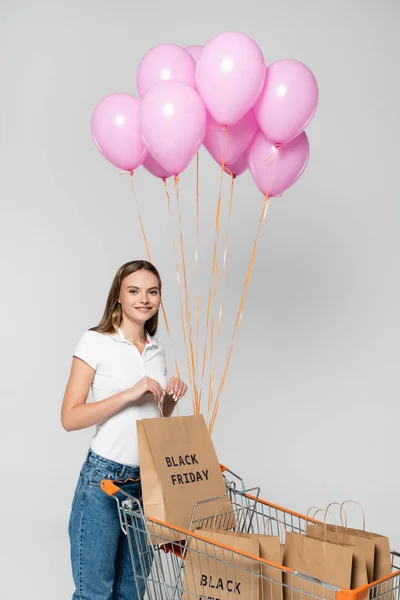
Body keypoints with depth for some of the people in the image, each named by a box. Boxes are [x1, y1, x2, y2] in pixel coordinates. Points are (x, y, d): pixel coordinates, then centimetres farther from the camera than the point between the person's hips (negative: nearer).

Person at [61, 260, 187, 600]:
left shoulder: (157, 351, 10)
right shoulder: (96, 342, -7)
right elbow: (70, 418, -12)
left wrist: (171, 398, -1)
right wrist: (130, 394, -19)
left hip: (150, 480, 5)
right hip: (104, 478, -5)